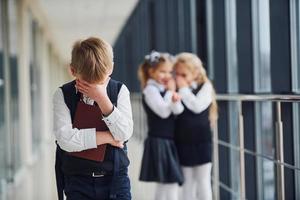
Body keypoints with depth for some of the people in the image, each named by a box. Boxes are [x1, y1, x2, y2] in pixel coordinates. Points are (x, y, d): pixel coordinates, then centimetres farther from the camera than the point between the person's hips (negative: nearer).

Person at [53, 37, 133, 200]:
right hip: (78, 180, -1)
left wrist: (102, 99, -20)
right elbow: (65, 139, -15)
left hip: (115, 176, 1)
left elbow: (124, 133, -12)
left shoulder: (119, 90, -1)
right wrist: (106, 136, -13)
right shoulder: (63, 95, -5)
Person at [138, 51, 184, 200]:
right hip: (159, 142, -9)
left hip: (167, 142, 9)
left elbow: (178, 111, 3)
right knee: (171, 184, -11)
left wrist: (175, 99, -16)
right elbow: (163, 111, -20)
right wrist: (170, 92, -9)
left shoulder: (165, 89, 13)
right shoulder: (150, 89, -11)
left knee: (163, 184, 13)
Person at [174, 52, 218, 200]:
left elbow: (197, 106, -22)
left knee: (203, 182, 5)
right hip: (183, 142, 3)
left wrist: (184, 88, -17)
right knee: (187, 181, 12)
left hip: (201, 141, -3)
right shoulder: (176, 89, 3)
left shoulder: (205, 87, -5)